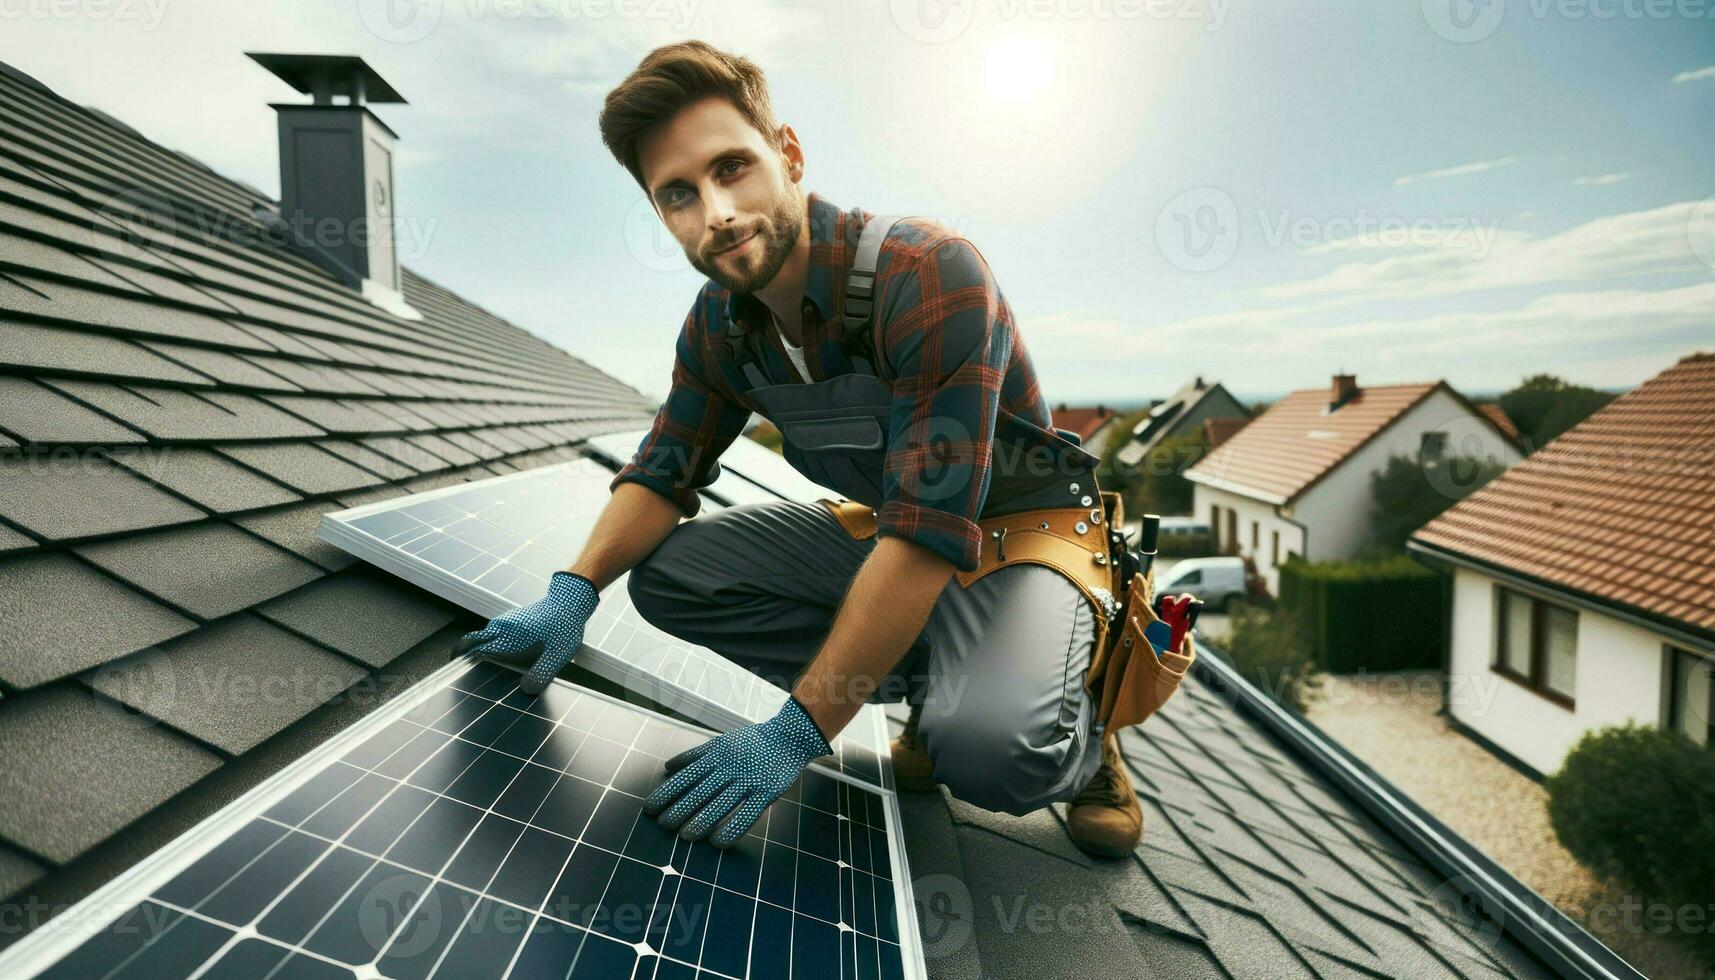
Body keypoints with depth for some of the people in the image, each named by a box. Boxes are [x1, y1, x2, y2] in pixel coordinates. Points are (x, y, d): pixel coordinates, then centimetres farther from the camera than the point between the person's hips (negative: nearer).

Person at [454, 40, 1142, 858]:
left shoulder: (931, 275, -29)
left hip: (1026, 535, -6)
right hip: (877, 527, 7)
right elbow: (662, 473, 3)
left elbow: (932, 532, -33)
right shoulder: (718, 325, -6)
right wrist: (574, 591, -16)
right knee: (667, 573, -7)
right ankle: (928, 682, 1)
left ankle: (1075, 738, 4)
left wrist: (797, 732, -32)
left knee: (986, 746, -36)